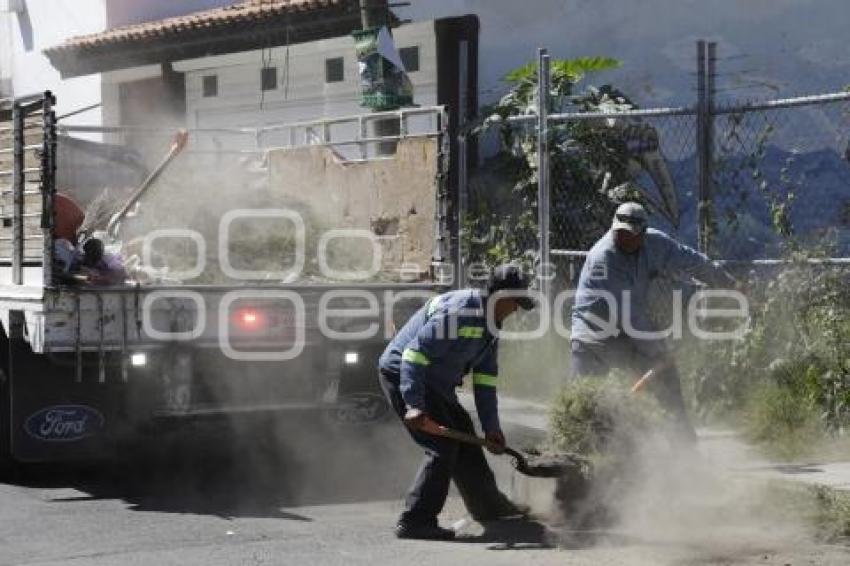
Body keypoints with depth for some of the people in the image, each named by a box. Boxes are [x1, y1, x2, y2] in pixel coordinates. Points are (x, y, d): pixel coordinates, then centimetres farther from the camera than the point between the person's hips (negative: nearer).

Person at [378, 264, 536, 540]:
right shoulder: (460, 312, -25)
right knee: (443, 445, -15)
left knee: (463, 434, 18)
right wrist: (414, 405, -37)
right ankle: (414, 522, -13)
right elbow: (414, 354, -30)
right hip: (402, 375, -11)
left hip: (433, 382, 11)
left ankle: (489, 507, 35)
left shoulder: (490, 325, 8)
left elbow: (485, 379, 12)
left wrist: (492, 428, 10)